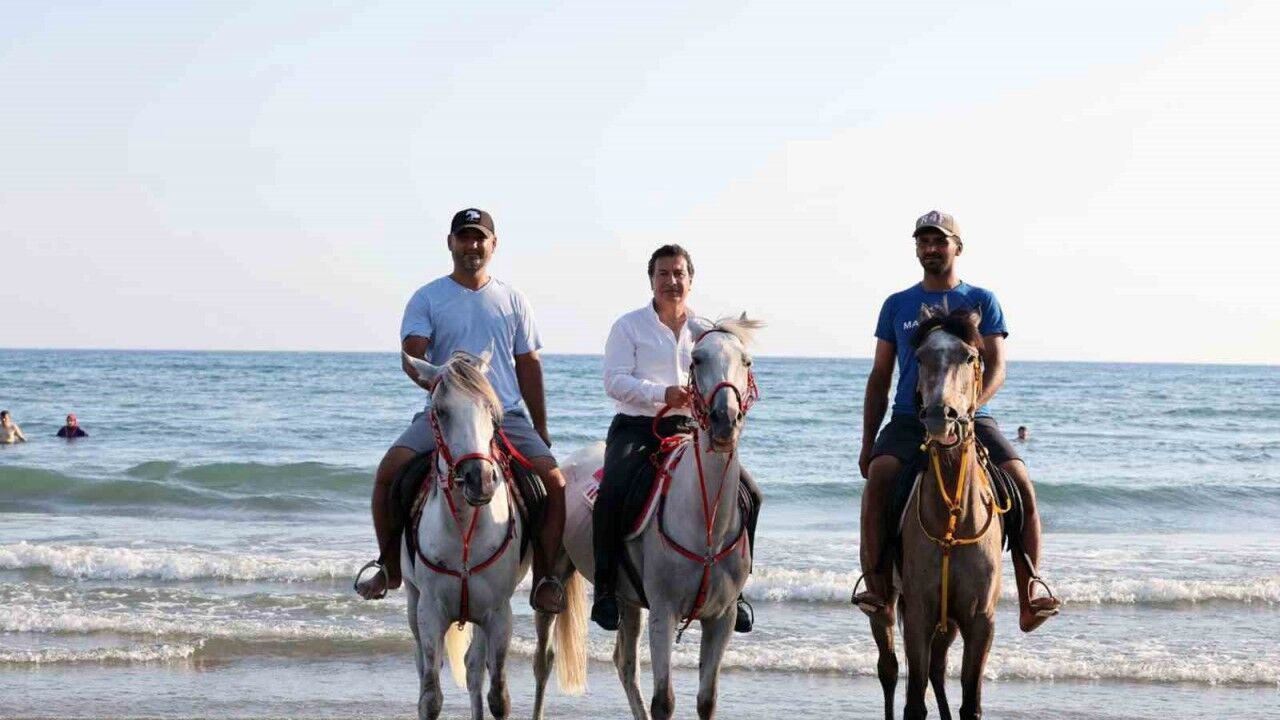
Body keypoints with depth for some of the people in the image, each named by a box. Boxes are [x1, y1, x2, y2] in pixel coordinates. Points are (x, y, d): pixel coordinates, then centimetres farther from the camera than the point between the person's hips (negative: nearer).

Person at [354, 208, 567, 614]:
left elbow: (528, 366, 17)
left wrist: (541, 432, 13)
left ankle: (544, 580, -11)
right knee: (390, 469, -24)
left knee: (554, 480, -21)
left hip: (507, 415, 1)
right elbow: (412, 358, -6)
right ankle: (389, 567, -5)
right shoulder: (427, 299, 6)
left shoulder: (512, 301, 15)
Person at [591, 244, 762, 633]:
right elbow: (614, 381, -7)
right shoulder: (629, 326, 4)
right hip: (636, 427, -3)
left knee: (747, 491, -14)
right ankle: (605, 587, -17)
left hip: (690, 428, 3)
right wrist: (663, 394, -21)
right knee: (613, 492, -30)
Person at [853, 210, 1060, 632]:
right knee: (878, 475, -31)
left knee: (1020, 482, -25)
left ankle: (1030, 597, -21)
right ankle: (876, 587, -33)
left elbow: (996, 368, 0)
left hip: (971, 419, 0)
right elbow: (879, 378, 16)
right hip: (909, 419, 1)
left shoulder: (981, 302, 10)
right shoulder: (897, 305, 15)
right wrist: (867, 443, 9)